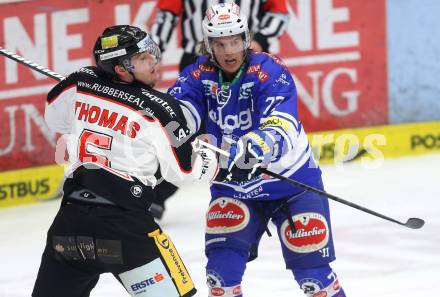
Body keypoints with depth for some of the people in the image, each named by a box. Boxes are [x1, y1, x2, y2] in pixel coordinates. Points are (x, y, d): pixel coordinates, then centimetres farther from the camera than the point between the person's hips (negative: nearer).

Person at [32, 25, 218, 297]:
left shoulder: (80, 84, 4)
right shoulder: (160, 109, -8)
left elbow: (54, 118, 25)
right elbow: (183, 170, 0)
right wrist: (210, 161, 21)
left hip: (70, 216, 5)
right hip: (124, 222, -5)